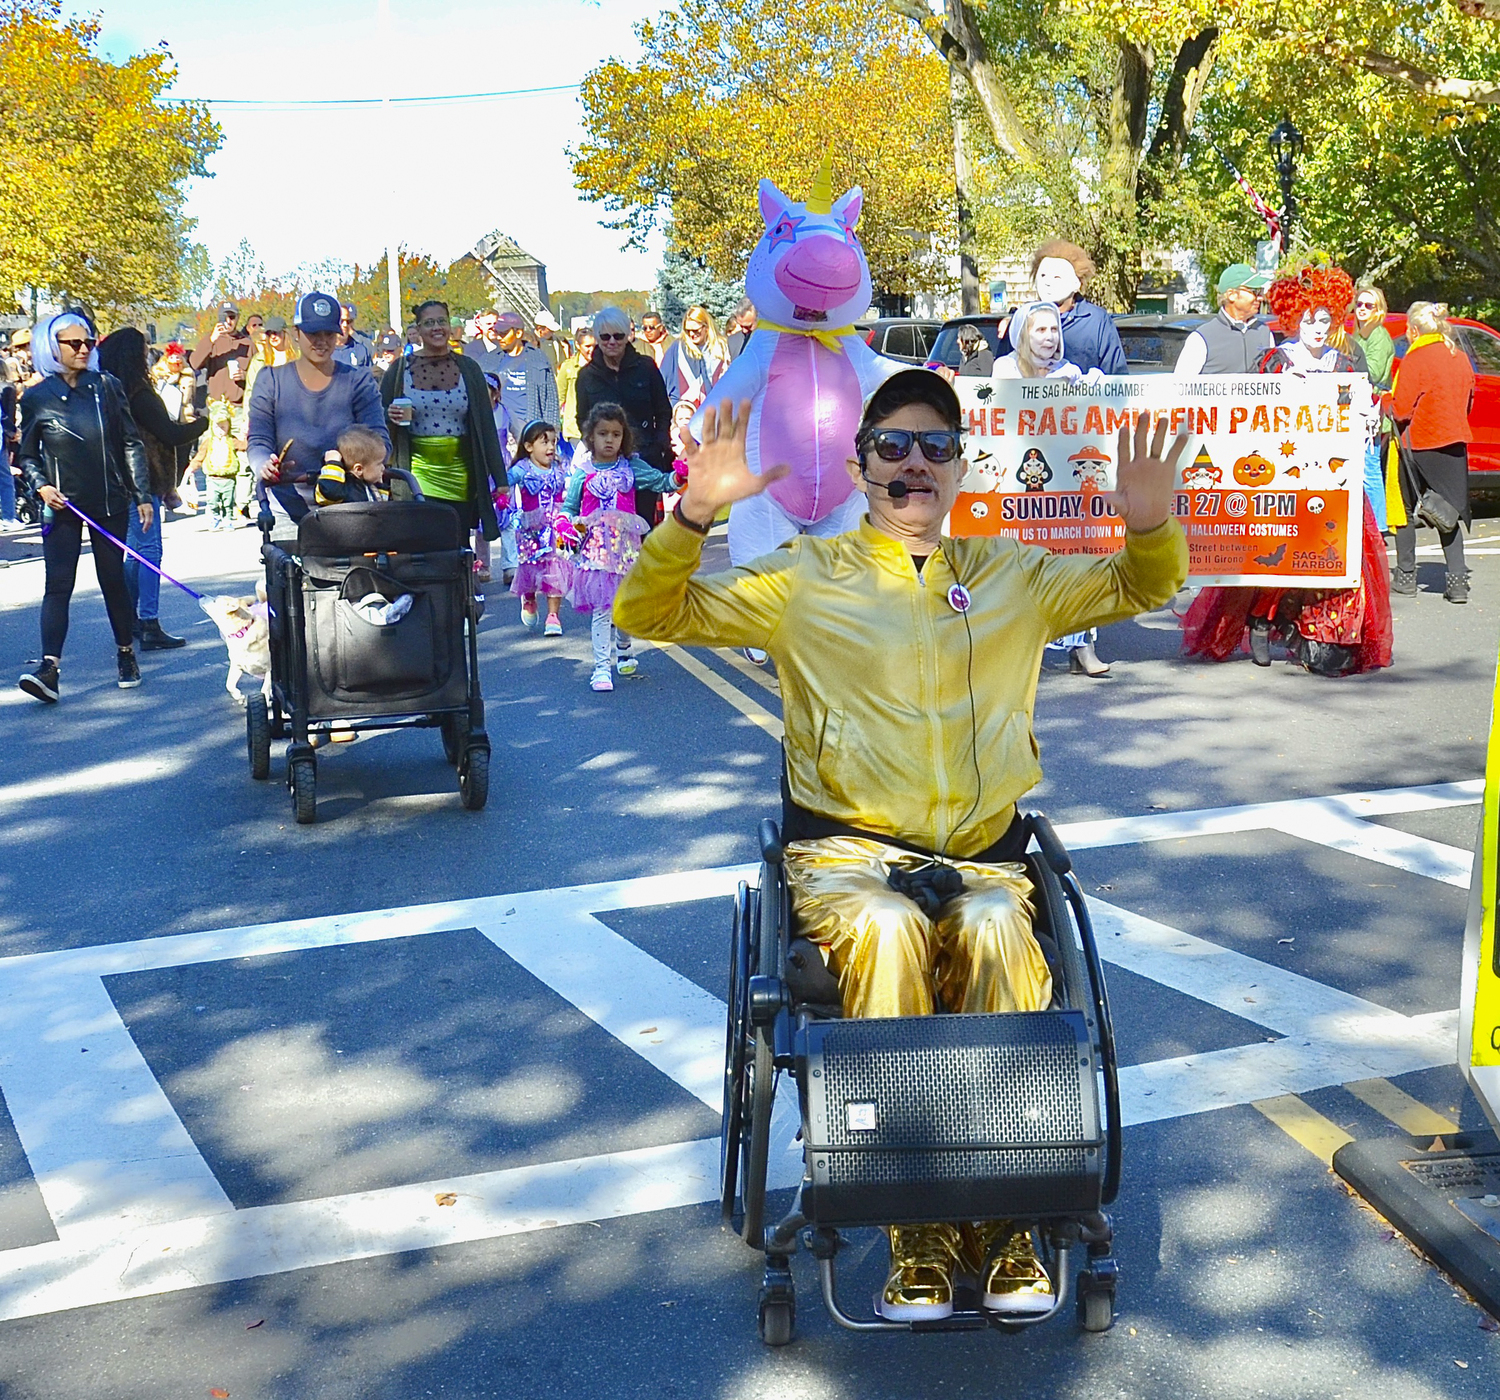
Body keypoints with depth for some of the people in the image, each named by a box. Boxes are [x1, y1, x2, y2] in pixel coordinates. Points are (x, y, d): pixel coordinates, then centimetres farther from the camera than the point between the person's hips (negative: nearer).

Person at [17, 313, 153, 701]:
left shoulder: (107, 387, 3)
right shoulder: (36, 398, 1)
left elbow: (131, 443, 5)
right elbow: (28, 454, 8)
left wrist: (142, 495, 2)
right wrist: (41, 485, -11)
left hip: (110, 503, 1)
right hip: (63, 507, -1)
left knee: (113, 579, 10)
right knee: (58, 585, -10)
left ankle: (126, 654, 27)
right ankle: (49, 668, -18)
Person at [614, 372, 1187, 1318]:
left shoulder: (1013, 574, 17)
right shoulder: (803, 577, 10)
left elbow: (1143, 588, 21)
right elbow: (651, 614, 5)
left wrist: (1151, 525, -2)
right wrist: (694, 515, -13)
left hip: (982, 851, 2)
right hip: (847, 850, -1)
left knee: (999, 935, -32)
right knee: (888, 930, -35)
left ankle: (1005, 1217, -21)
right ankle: (920, 1228, -24)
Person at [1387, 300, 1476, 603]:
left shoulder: (1415, 359, -12)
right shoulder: (1460, 358, 7)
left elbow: (1400, 410, -12)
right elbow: (1468, 403, 15)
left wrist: (1384, 400, 7)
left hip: (1419, 444, -5)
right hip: (1454, 443, 5)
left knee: (1407, 509, 10)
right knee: (1448, 512, 6)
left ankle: (1405, 575, 14)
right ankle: (1457, 581, -4)